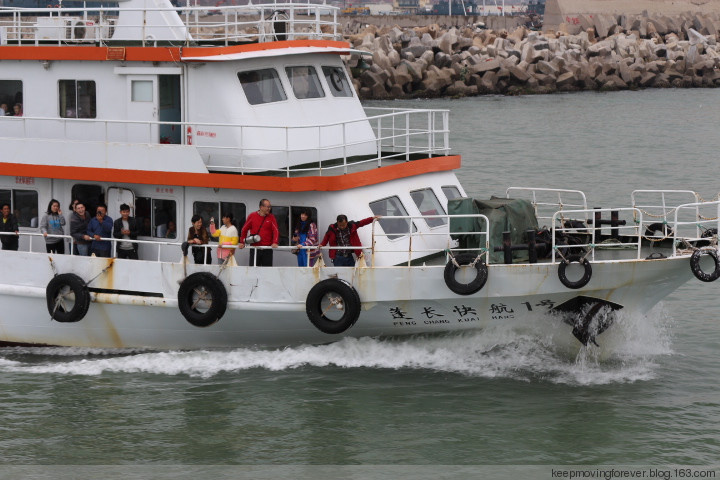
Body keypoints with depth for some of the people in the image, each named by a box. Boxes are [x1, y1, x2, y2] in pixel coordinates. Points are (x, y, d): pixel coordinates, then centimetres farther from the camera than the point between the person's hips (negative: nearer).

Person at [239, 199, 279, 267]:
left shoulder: (271, 217, 5)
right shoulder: (252, 216, 4)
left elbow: (276, 230, -3)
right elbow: (244, 229, 13)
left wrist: (275, 242, -19)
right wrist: (242, 242, 11)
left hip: (267, 248, 0)